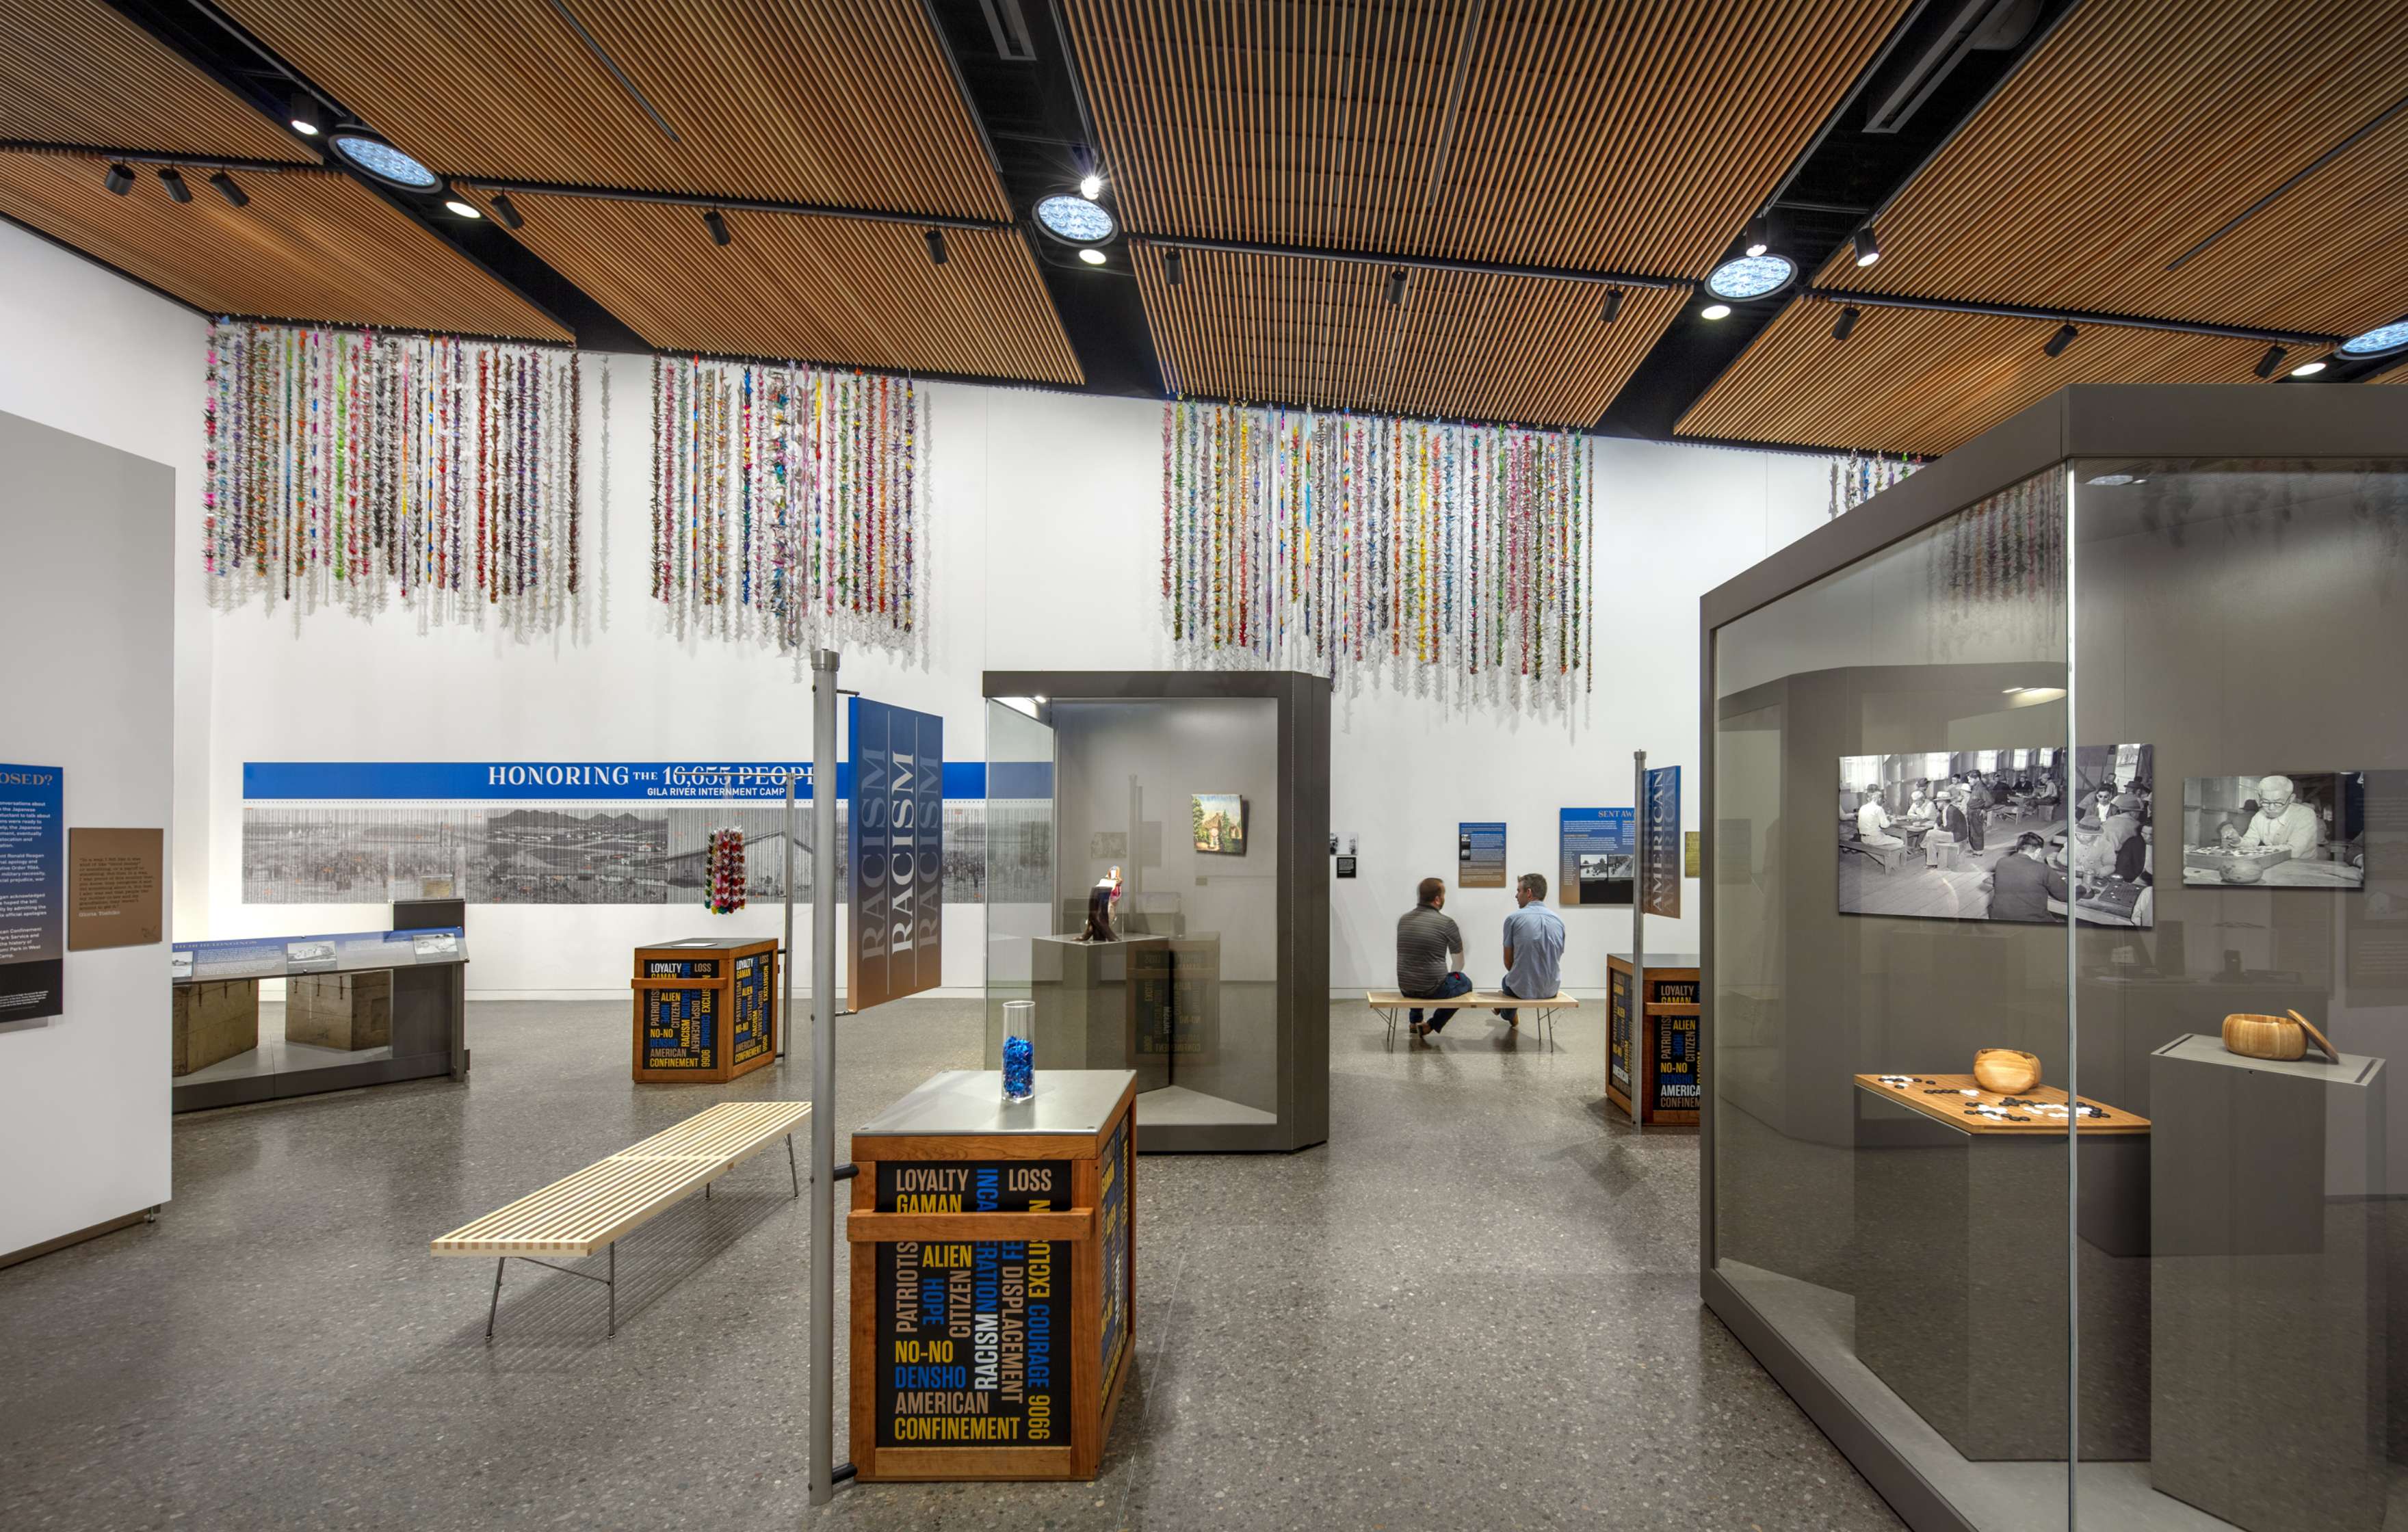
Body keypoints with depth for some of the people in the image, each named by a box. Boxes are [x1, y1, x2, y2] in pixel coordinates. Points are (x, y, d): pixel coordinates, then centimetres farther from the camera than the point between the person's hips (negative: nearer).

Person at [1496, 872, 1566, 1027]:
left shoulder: (1513, 918, -12)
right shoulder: (1558, 920, 1)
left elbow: (1508, 961, -3)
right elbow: (1556, 958, 12)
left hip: (1522, 989, -4)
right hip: (1551, 989, 4)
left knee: (1507, 980, 33)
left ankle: (1509, 1014, 58)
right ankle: (1510, 1015, 62)